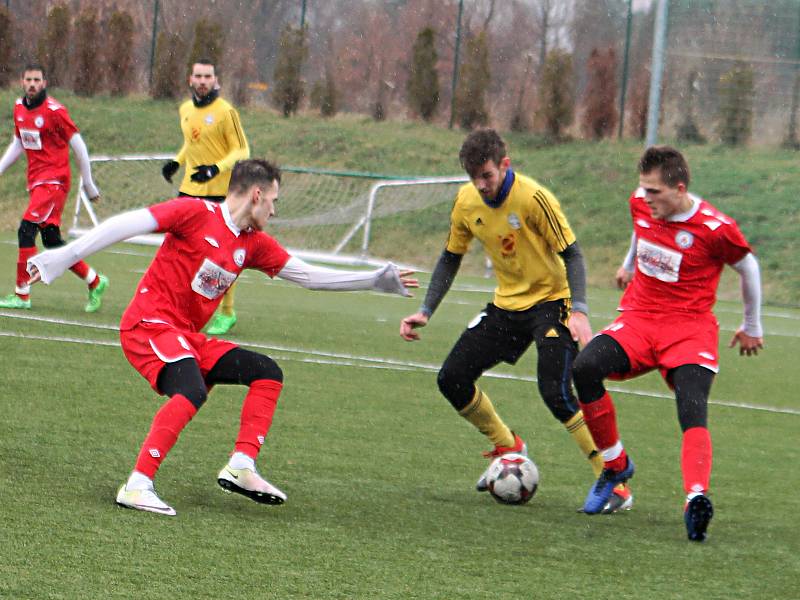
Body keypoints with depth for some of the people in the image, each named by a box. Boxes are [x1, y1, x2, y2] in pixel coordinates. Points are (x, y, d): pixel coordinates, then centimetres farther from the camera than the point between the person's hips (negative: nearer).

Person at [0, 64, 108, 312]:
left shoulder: (54, 111, -13)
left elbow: (78, 146, -8)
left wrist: (88, 184, -4)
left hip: (54, 180, -8)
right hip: (36, 181, 8)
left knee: (26, 230, -16)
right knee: (52, 241, 8)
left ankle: (22, 294, -13)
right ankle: (95, 281, 21)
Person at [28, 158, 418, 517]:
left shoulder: (254, 244, 13)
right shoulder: (196, 213, -9)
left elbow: (307, 275, 19)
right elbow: (128, 224, -13)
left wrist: (375, 281, 17)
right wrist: (62, 258, -18)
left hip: (188, 338, 9)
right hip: (148, 325, -9)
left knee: (266, 372, 6)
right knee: (191, 392, -32)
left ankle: (241, 467, -2)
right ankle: (137, 486, -35)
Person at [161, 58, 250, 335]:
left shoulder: (225, 112, -12)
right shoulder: (185, 110, 9)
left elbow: (242, 151, -10)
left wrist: (216, 169, -24)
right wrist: (176, 162, 8)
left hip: (220, 192, -6)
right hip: (189, 189, 6)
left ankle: (226, 313, 9)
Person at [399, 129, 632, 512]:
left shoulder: (533, 198, -23)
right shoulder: (467, 202, -4)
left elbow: (571, 253, -19)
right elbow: (450, 258, 9)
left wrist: (579, 311, -31)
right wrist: (425, 312, 2)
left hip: (550, 301, -7)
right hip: (507, 304, 7)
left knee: (555, 394, -23)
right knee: (452, 379, 0)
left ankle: (615, 484, -15)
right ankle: (508, 448, 25)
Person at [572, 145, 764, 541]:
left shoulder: (714, 228, -14)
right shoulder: (641, 205, 1)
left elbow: (748, 268, 4)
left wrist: (752, 327, 16)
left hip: (690, 327, -4)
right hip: (638, 319, 4)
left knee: (693, 411, -29)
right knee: (585, 367, -24)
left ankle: (696, 498, -47)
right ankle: (616, 465, -5)